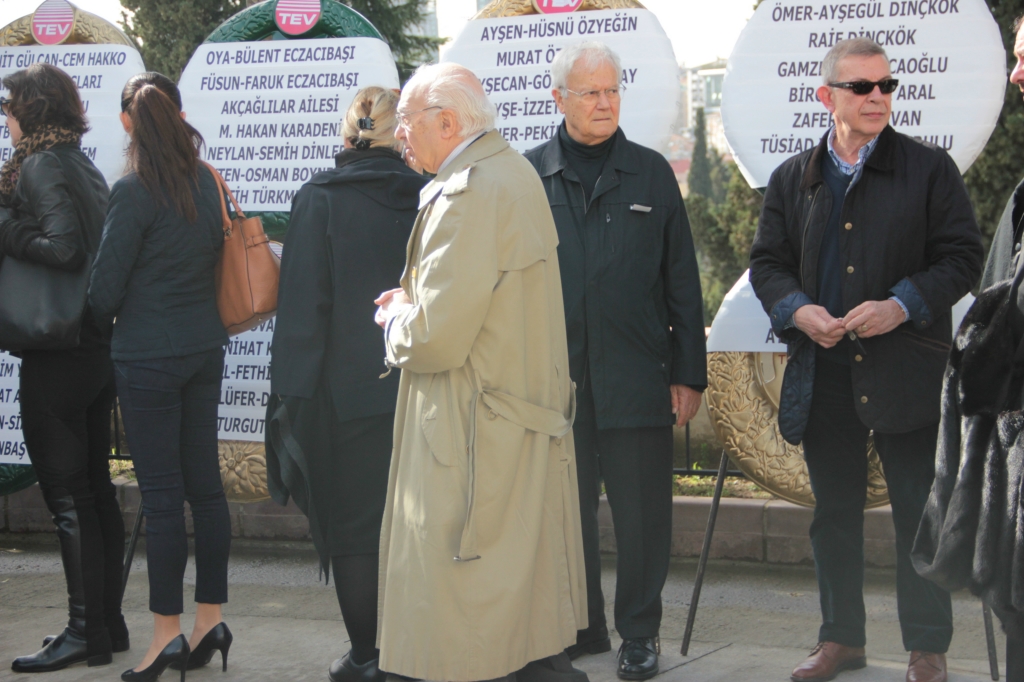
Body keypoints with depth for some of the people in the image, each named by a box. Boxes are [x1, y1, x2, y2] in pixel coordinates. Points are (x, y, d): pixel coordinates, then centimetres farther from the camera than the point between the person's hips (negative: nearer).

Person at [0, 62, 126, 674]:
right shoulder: (85, 168, 13)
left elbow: (65, 248, -25)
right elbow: (95, 247, 11)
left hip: (57, 358, -9)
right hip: (100, 345, 9)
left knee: (68, 495, -3)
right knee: (96, 488, 14)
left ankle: (86, 633, 3)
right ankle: (109, 622, 21)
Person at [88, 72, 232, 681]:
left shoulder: (134, 191, -15)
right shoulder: (208, 182, 3)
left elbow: (106, 289, -11)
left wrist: (107, 316, 9)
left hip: (148, 356, -6)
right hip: (204, 346, 6)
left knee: (162, 493, -1)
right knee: (205, 482, 11)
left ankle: (167, 632, 5)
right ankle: (210, 620, 18)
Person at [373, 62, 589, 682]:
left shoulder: (469, 195, -19)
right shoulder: (516, 173, 12)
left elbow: (437, 340, -23)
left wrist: (397, 319, -3)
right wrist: (416, 305, 13)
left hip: (478, 441, -10)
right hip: (531, 419, 10)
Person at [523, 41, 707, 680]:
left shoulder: (651, 173, 7)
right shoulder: (529, 174, 6)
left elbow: (682, 283, 6)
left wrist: (690, 373, 2)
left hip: (636, 379, 0)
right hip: (553, 378, 1)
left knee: (642, 513, 4)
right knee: (566, 509, 9)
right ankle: (579, 628, 24)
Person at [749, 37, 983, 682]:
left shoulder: (930, 168, 1)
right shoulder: (792, 179, 10)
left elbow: (962, 257, -2)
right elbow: (767, 262, 11)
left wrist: (901, 306, -16)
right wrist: (797, 310, -9)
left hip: (906, 372, -3)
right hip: (823, 373, 3)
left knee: (919, 515, 2)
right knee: (835, 514, 12)